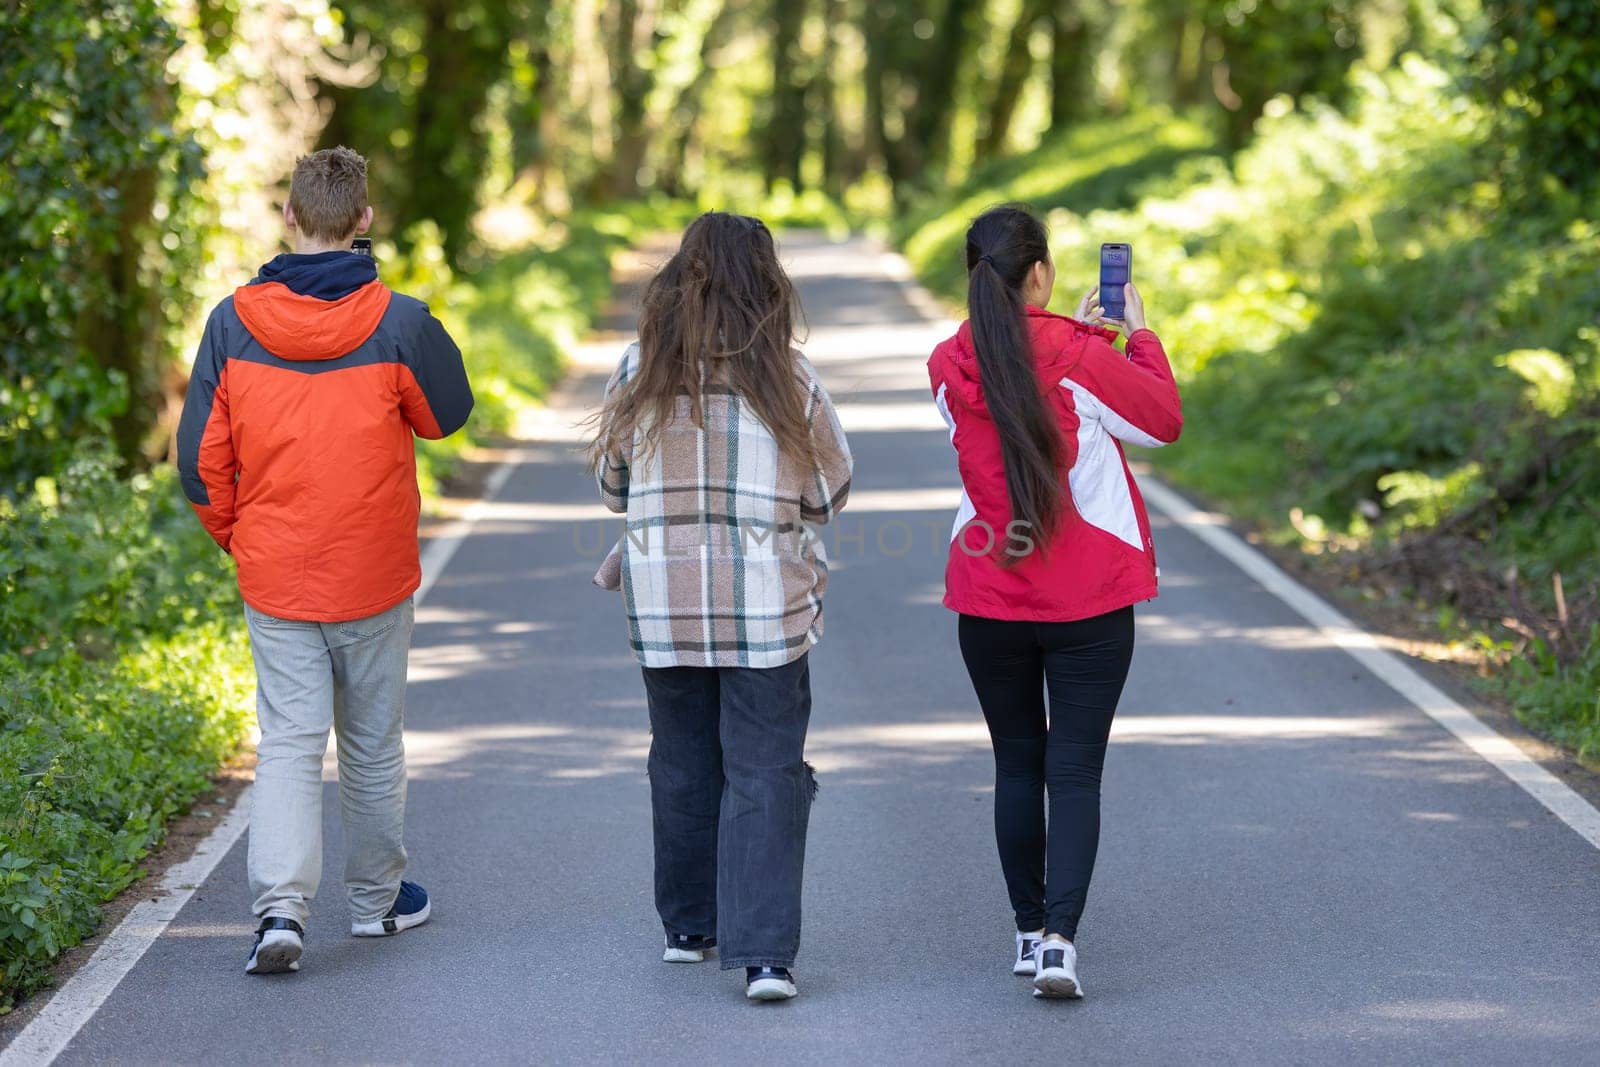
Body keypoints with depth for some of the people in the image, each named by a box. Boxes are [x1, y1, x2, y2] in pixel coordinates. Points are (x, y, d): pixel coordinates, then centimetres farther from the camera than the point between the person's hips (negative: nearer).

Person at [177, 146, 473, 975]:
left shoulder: (233, 323, -7)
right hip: (374, 573, -1)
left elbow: (200, 458, -2)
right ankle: (377, 899, 28)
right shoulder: (397, 323, -12)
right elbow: (448, 413, 6)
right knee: (373, 742, 15)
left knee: (288, 741, 2)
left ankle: (281, 904, -15)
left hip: (274, 575, 1)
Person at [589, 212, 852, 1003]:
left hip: (662, 600, 3)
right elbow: (830, 494, 3)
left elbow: (612, 487, 9)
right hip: (765, 602, -2)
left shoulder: (637, 375, -2)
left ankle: (688, 928, 28)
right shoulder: (791, 381, -7)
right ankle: (763, 953, -8)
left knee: (682, 761, 17)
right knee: (765, 774, 0)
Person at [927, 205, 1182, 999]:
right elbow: (1163, 423, 2)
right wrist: (1139, 332, 13)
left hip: (988, 599, 3)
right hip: (1089, 603, -3)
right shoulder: (1082, 361, -14)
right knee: (1074, 771, -1)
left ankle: (1029, 930, 22)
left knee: (1017, 765, 16)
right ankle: (1058, 935, -13)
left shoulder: (949, 367, -2)